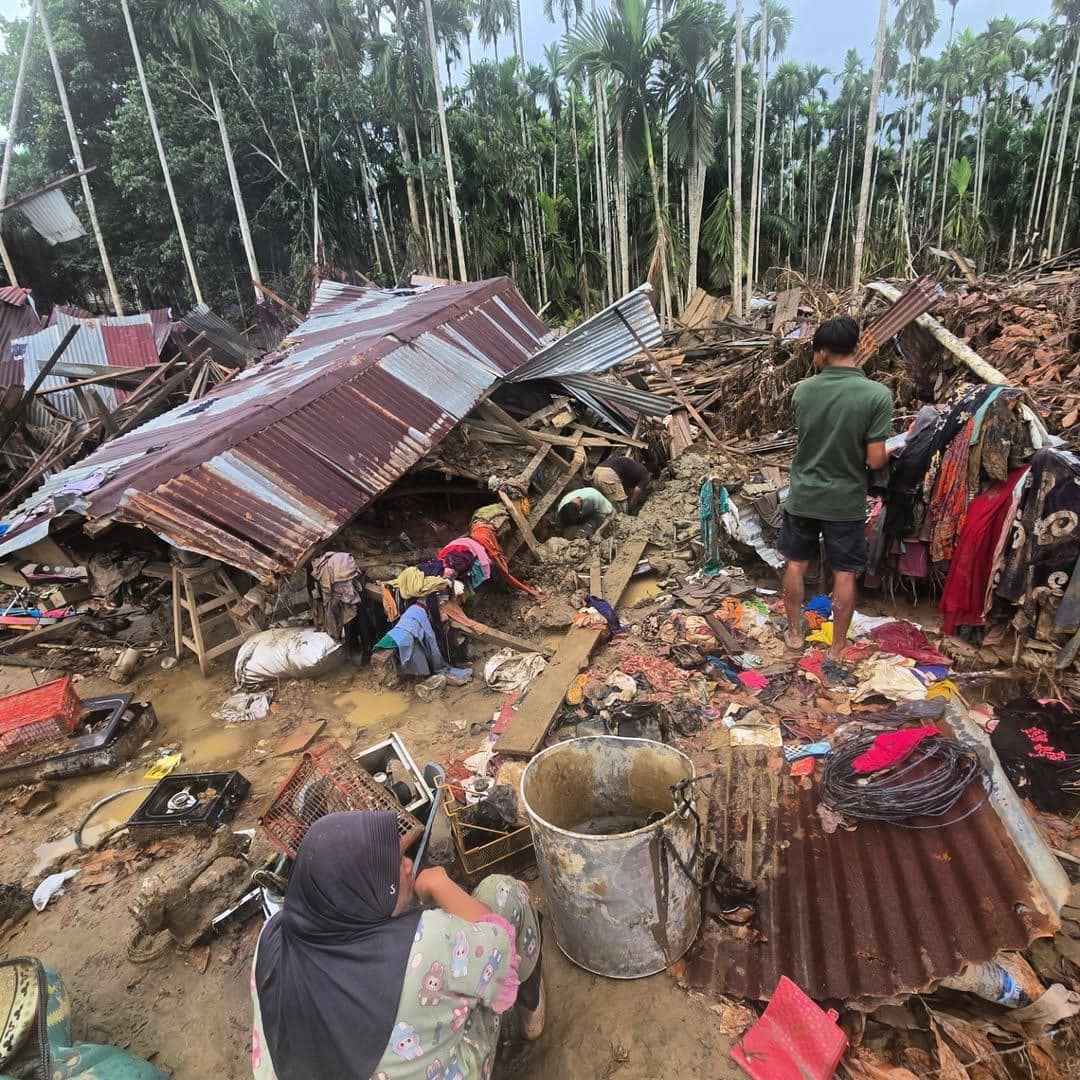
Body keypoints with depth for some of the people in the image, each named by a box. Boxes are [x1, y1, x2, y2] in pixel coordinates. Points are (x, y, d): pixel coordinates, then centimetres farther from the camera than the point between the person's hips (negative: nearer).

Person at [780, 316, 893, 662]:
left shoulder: (802, 391, -7)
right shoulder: (878, 395, -15)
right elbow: (875, 460, -14)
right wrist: (888, 451, 7)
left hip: (802, 496, 2)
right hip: (846, 502, -2)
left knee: (796, 564, 18)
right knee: (844, 574, 11)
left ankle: (794, 633, 31)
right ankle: (837, 648, 22)